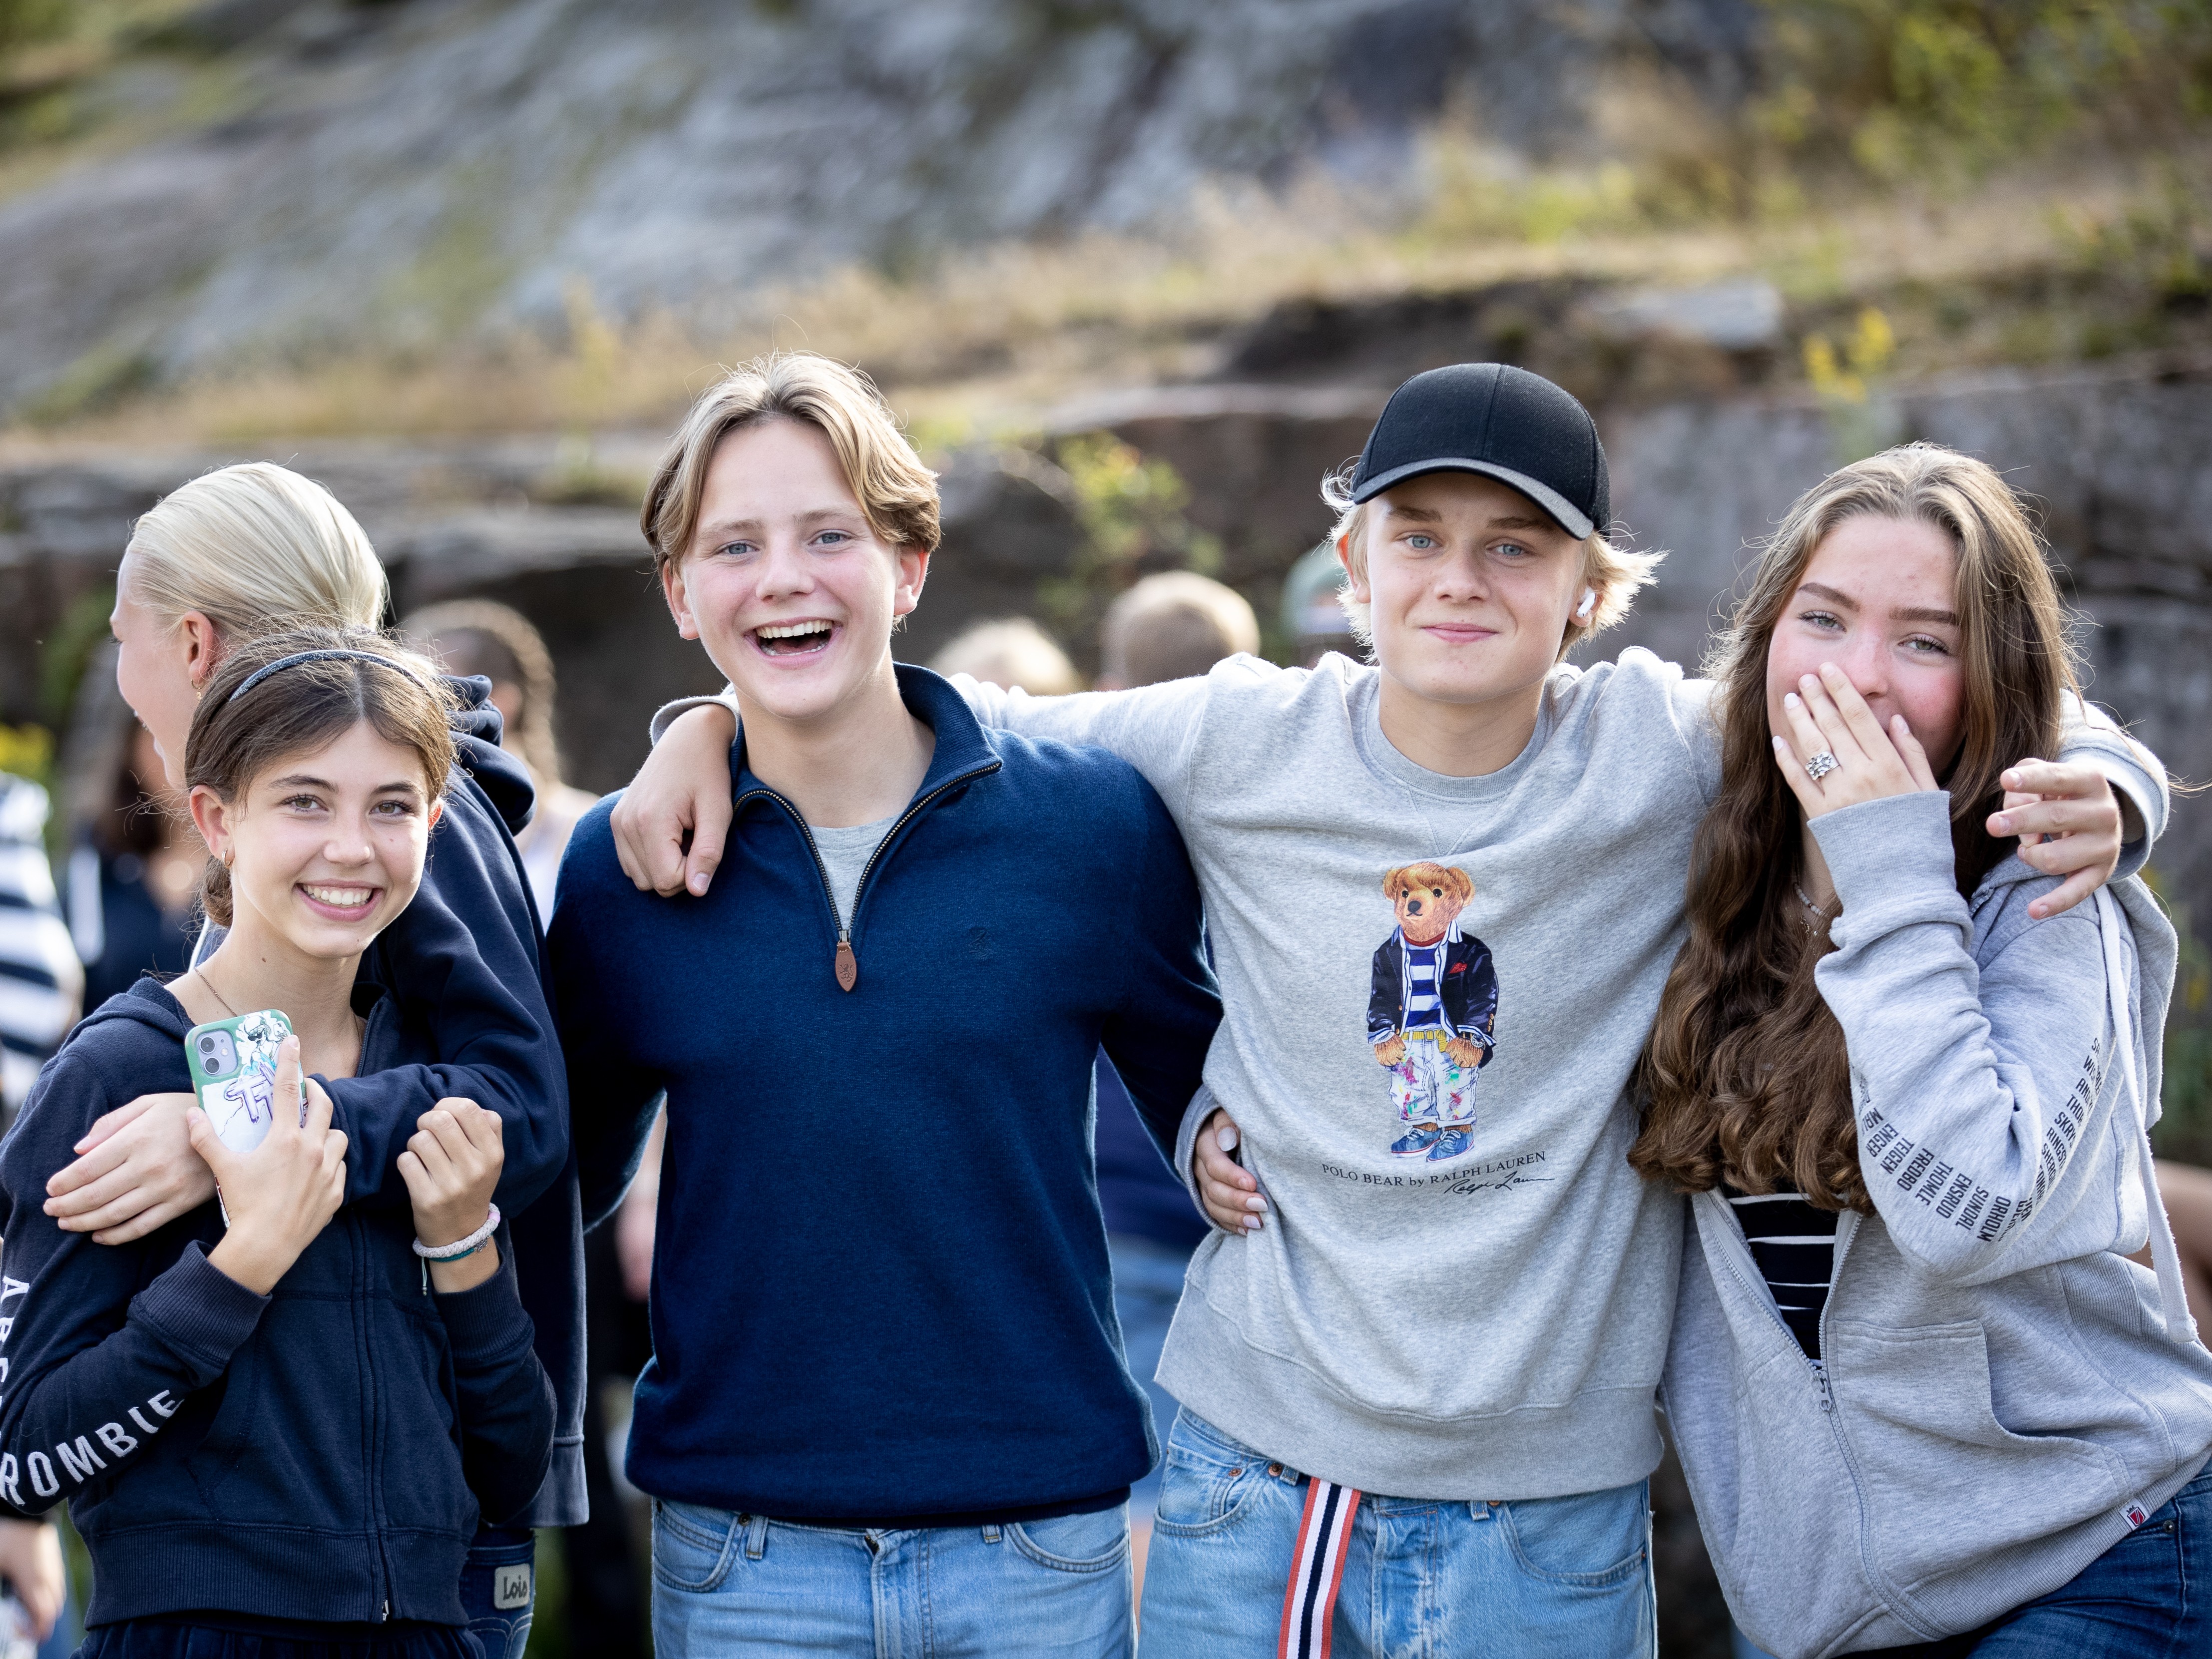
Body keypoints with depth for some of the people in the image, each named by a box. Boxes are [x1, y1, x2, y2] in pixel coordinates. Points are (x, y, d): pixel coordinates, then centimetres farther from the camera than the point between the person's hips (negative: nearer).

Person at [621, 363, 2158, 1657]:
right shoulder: (1242, 745, -2)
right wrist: (714, 720, -1)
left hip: (1549, 1508, -1)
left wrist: (2096, 790, -19)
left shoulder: (1669, 755, -6)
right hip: (1253, 1472, 1)